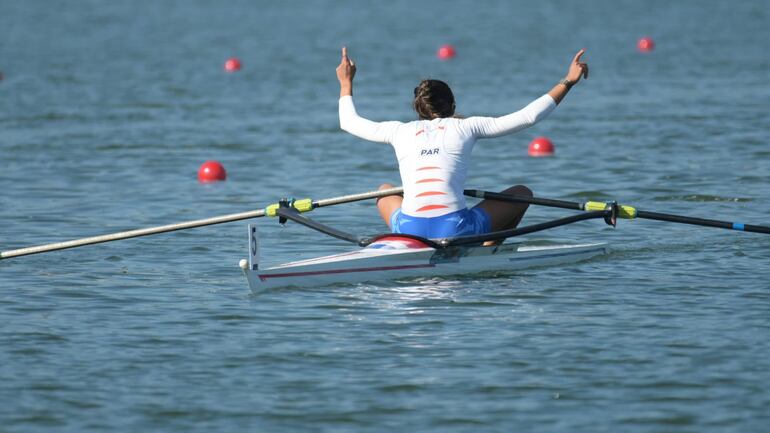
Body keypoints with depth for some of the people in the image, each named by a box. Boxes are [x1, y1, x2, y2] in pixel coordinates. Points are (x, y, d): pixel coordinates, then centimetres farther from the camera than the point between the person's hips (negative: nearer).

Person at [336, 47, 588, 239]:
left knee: (385, 191, 38)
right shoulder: (466, 127, 9)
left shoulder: (401, 131, 14)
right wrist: (568, 83, 17)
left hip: (410, 231, 2)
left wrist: (346, 83, 44)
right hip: (456, 230, -2)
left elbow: (349, 122, 29)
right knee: (522, 193, 21)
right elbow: (528, 116, 9)